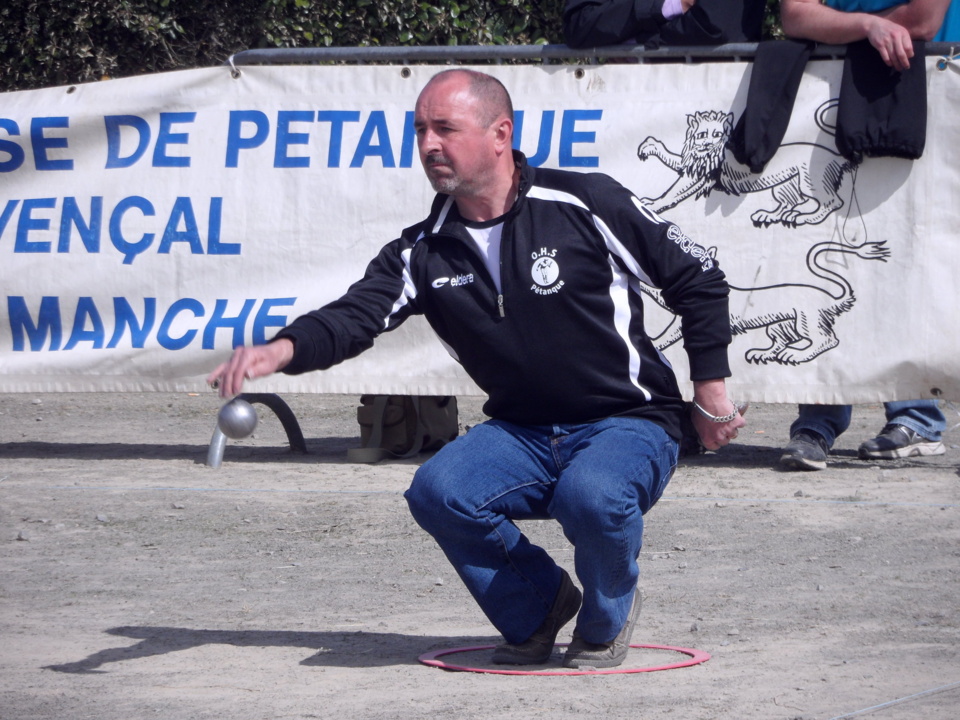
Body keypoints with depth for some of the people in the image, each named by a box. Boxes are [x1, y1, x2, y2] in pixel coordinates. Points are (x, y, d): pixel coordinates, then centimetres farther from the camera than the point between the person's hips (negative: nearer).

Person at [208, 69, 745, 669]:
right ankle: (539, 606, 5)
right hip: (523, 433, 5)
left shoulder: (588, 205, -10)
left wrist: (711, 394, -1)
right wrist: (284, 349, -35)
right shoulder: (424, 253, 2)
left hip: (629, 423, -5)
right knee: (438, 493, -24)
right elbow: (356, 315, -13)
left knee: (590, 497, -37)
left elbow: (699, 279, 0)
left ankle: (607, 615, -1)